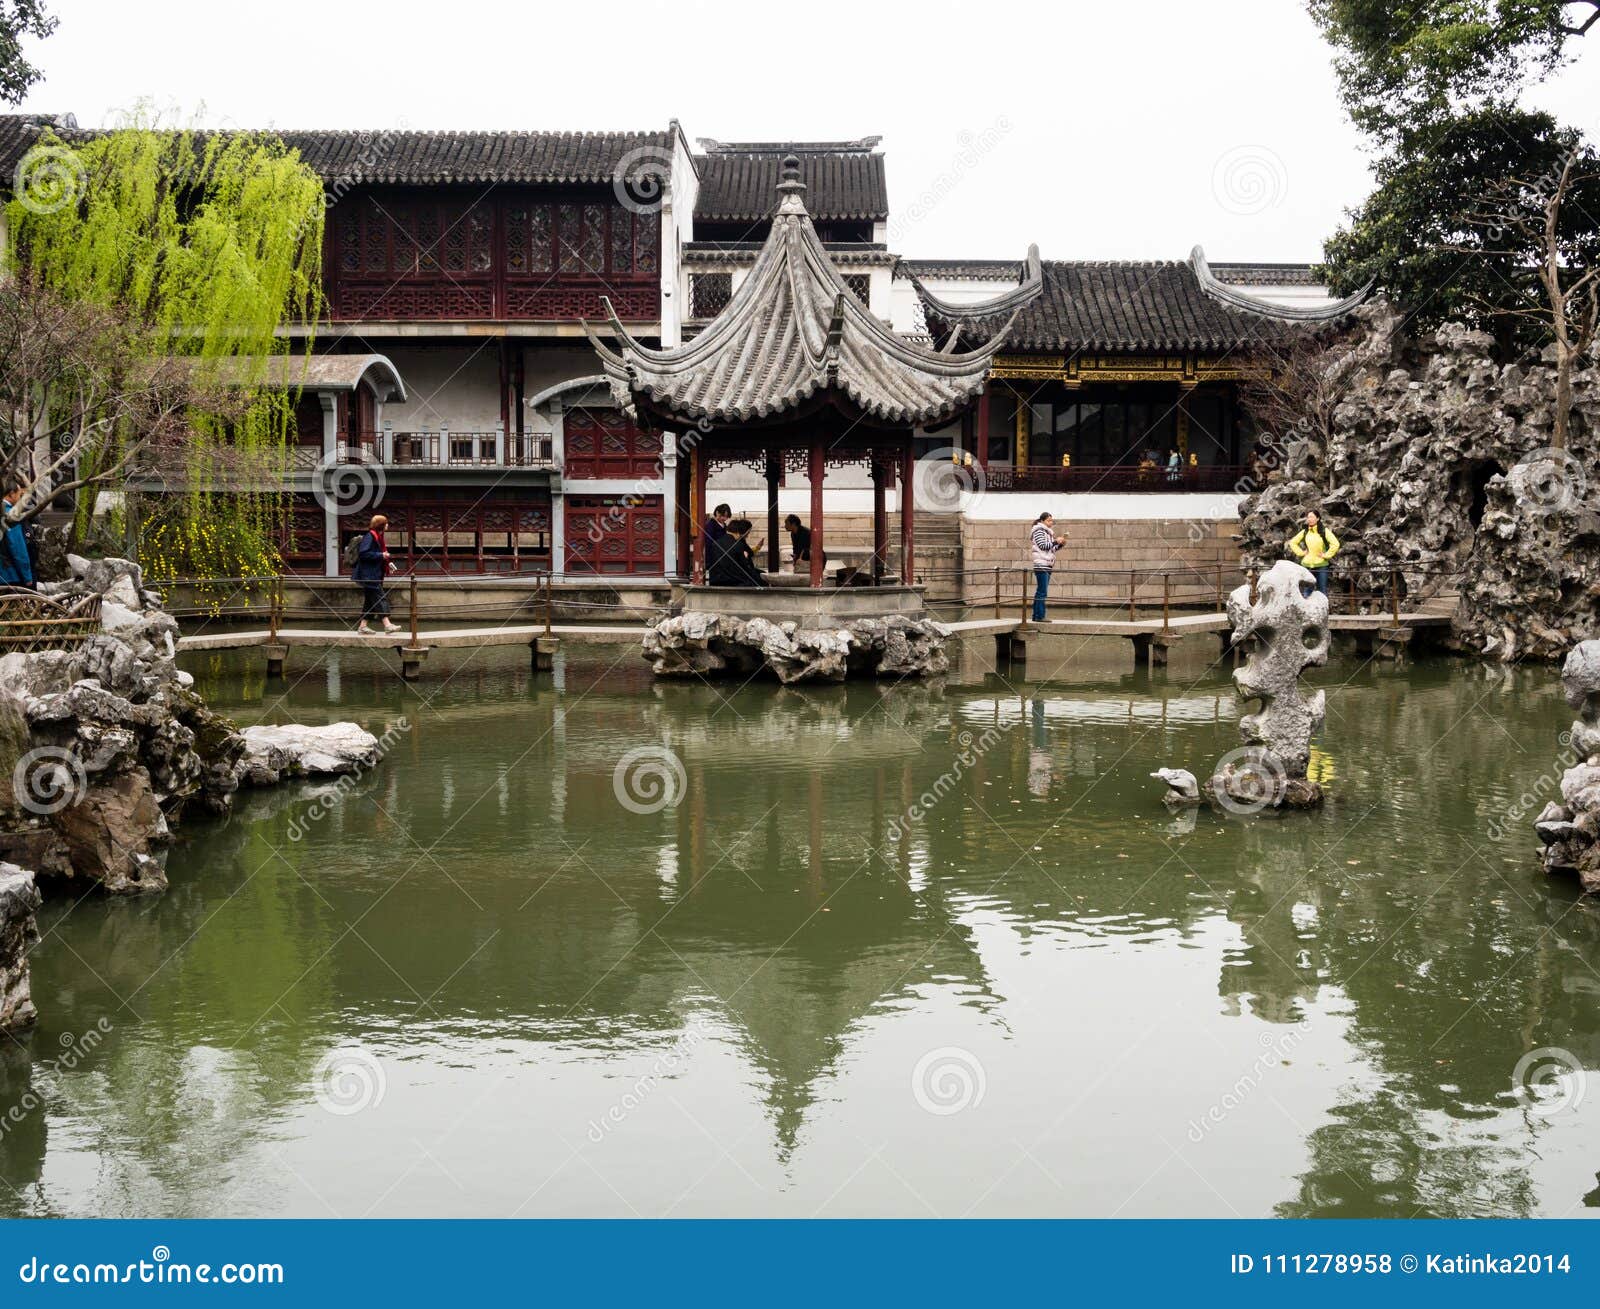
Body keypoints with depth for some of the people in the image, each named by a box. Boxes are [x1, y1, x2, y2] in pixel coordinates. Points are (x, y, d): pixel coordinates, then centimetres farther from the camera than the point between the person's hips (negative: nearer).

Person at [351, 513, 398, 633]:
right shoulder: (369, 536, -13)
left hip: (375, 575, 10)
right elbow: (363, 553, -23)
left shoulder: (377, 537, 17)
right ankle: (387, 624, -19)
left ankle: (363, 626, 13)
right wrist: (381, 556, -21)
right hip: (369, 575, -10)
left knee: (370, 600, 10)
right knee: (379, 598, -14)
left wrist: (388, 563, 8)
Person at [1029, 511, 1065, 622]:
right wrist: (1056, 541, -13)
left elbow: (1051, 549, 22)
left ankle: (1036, 616, 10)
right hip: (1041, 564, -9)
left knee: (1040, 592, 9)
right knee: (1042, 592, -12)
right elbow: (1043, 546, -14)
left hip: (1047, 565, 9)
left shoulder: (1047, 532, 21)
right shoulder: (1039, 530, -5)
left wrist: (1060, 544, 7)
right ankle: (1040, 616, -14)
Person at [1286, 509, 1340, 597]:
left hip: (1321, 565, -3)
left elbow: (1335, 544, -9)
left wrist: (1326, 555, -10)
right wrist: (1301, 552, 5)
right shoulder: (1304, 532, 7)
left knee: (1322, 592, 2)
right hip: (1307, 565, 3)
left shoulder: (1324, 531, -2)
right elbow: (1293, 543, 16)